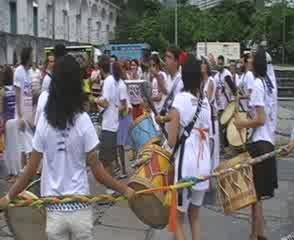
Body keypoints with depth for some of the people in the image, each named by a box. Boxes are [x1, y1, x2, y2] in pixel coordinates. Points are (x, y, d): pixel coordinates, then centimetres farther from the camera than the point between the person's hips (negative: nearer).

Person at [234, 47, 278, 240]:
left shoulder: (257, 84, -15)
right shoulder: (270, 84, 11)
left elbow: (260, 119, -19)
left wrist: (242, 123, -8)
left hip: (258, 143, -9)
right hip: (268, 141, 9)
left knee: (255, 192, 0)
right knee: (259, 191, 16)